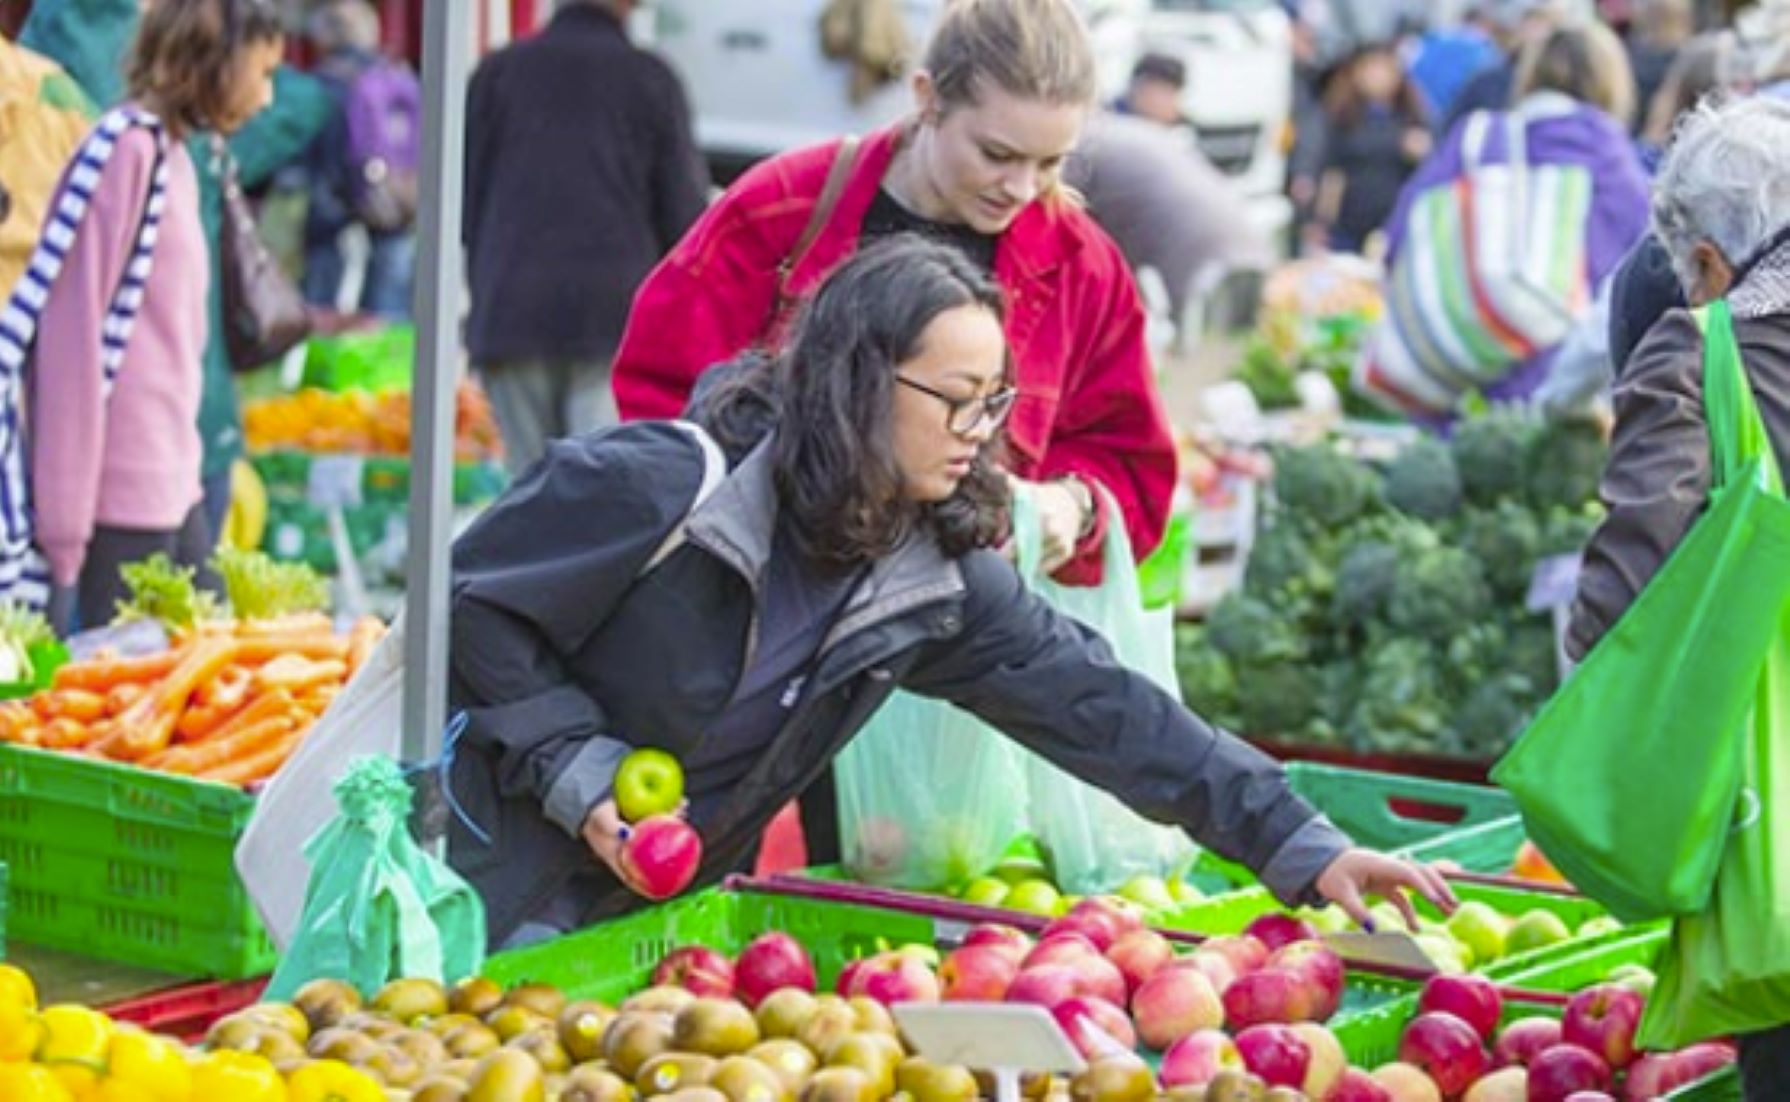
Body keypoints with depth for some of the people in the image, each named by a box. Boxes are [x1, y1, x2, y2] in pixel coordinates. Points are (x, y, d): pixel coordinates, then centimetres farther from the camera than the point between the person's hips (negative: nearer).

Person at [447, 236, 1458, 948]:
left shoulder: (940, 580, -7)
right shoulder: (662, 486, -24)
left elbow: (1100, 706, -9)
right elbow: (471, 598, -16)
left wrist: (1300, 847, -15)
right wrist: (578, 771, -22)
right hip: (508, 886, -5)